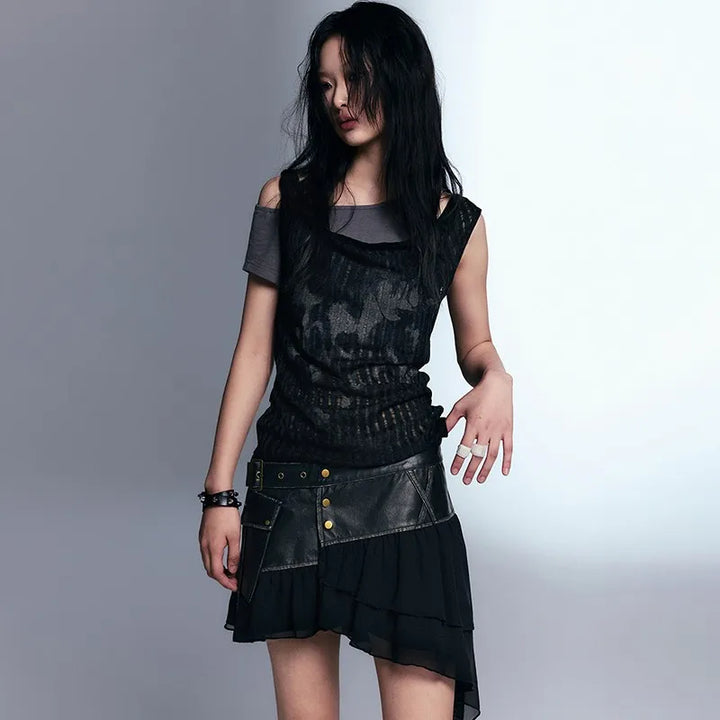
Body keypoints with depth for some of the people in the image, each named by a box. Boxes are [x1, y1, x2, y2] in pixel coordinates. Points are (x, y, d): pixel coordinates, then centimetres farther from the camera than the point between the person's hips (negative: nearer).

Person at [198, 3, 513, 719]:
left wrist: (495, 379, -8)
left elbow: (474, 342, 17)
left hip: (402, 487, -1)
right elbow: (254, 350, 3)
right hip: (291, 487, 1)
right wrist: (220, 492, 0)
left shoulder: (455, 223, 3)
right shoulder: (287, 199, 3)